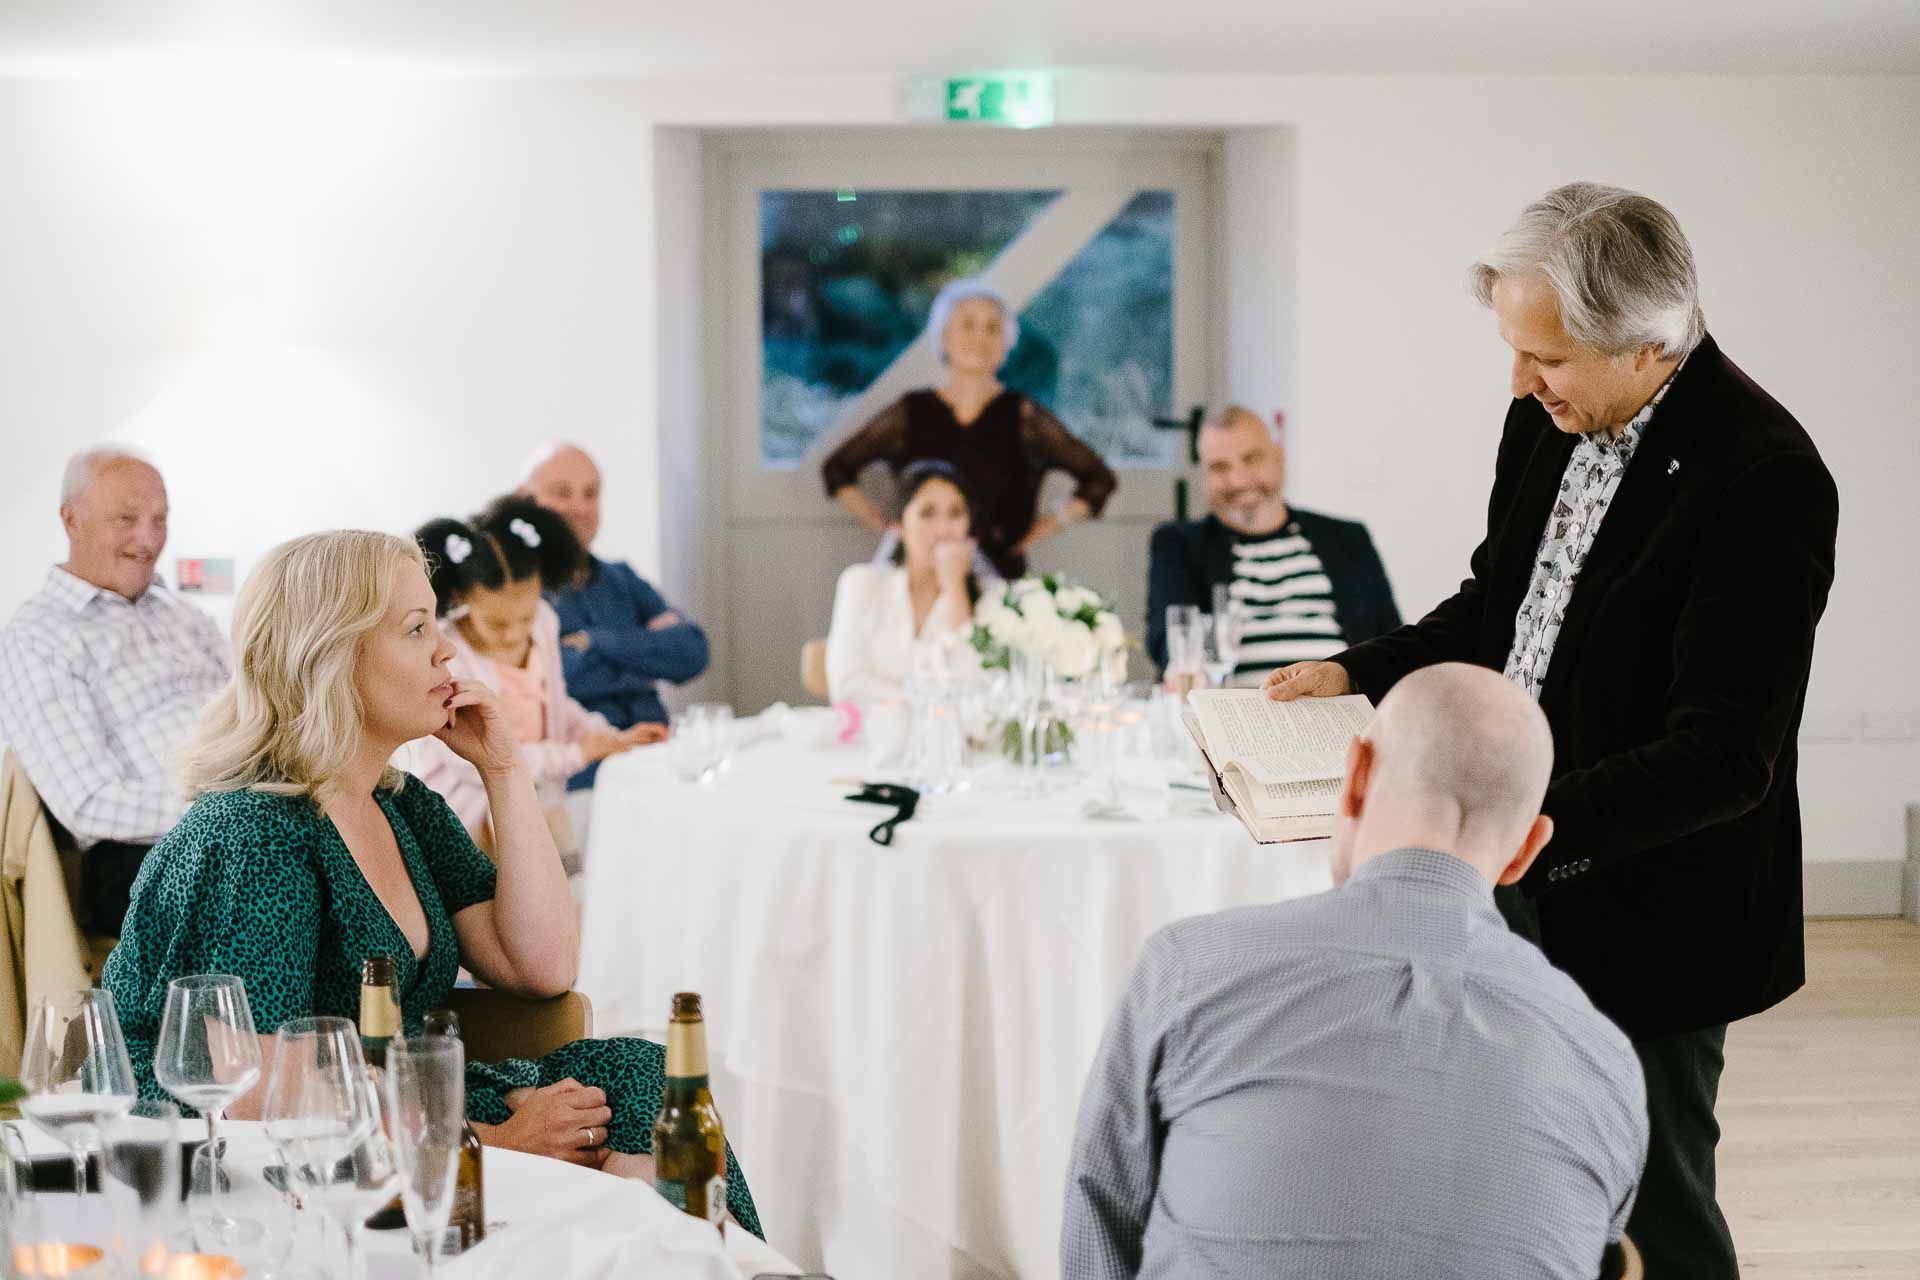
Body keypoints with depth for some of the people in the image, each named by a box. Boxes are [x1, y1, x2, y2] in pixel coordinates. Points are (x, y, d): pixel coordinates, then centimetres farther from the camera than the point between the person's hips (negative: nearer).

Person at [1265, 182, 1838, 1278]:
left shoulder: (1764, 479, -23)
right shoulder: (1550, 419, 2)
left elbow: (1724, 754, -26)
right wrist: (1358, 673, 3)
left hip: (1643, 917, -7)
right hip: (1516, 880, 7)